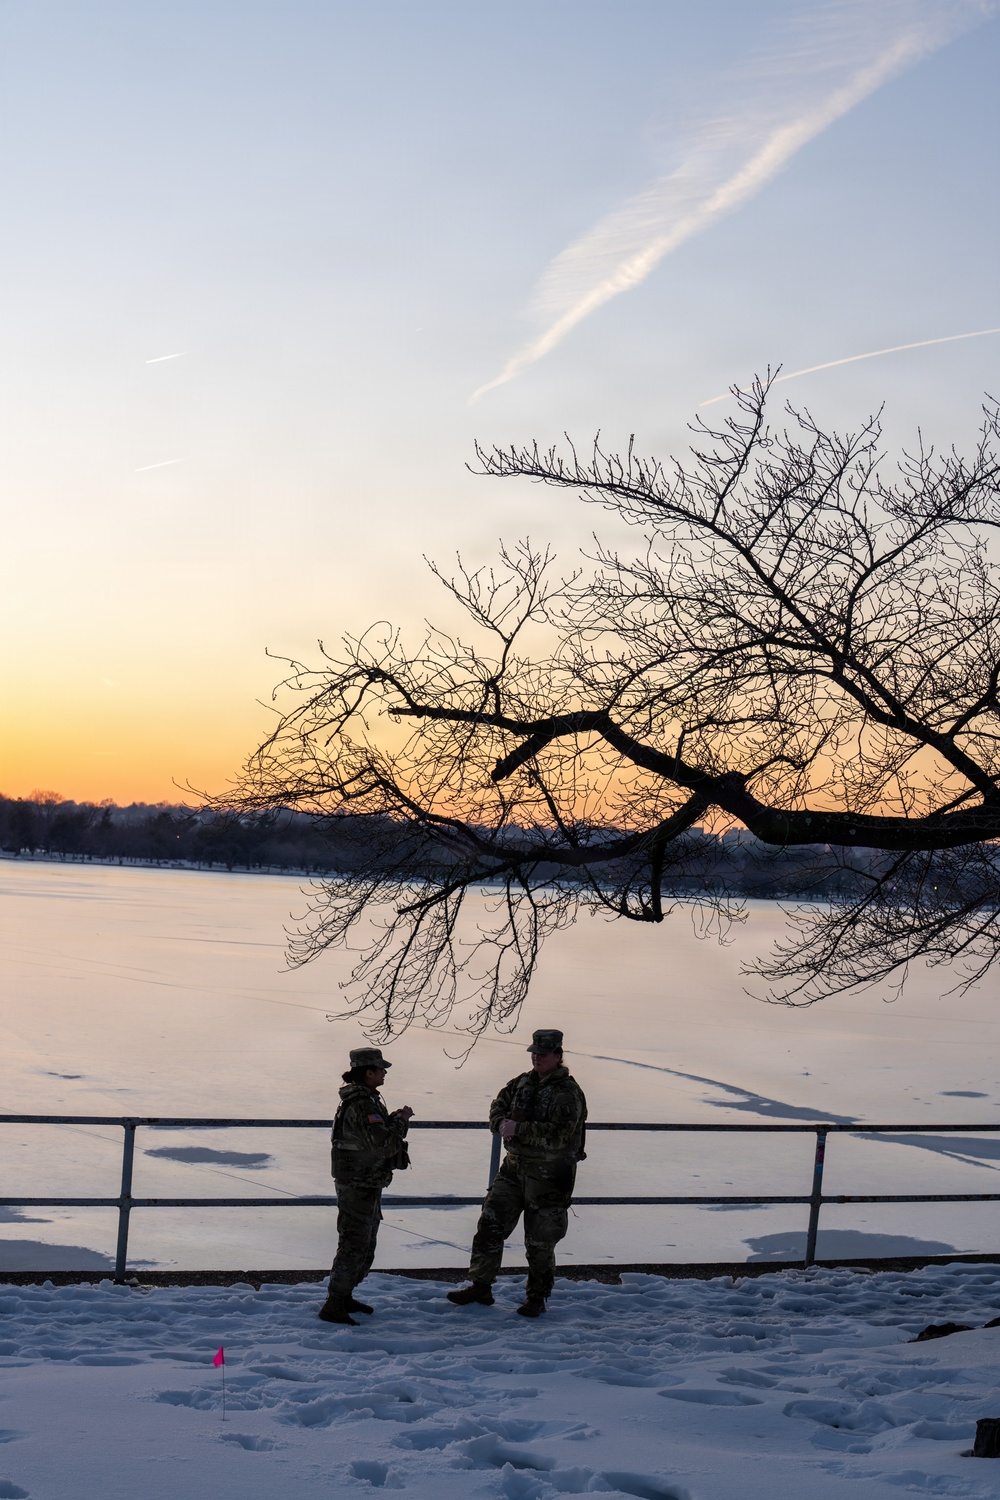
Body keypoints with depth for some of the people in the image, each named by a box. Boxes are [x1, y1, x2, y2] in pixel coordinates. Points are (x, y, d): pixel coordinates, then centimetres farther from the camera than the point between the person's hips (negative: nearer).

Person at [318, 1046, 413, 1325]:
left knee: (366, 1245, 20)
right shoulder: (362, 1104, -22)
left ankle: (344, 1296, 30)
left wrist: (395, 1119, 7)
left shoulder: (366, 1099, 12)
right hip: (358, 1185, -11)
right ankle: (333, 1306, -4)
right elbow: (382, 1142, -30)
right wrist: (400, 1119, -16)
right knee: (354, 1245, -8)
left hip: (367, 1184, 11)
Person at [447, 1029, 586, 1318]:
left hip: (549, 1177, -6)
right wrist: (502, 1123, -9)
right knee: (490, 1225, 3)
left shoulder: (568, 1093, -15)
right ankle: (481, 1287, 12)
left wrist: (518, 1129, -23)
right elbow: (498, 1105, 15)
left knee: (540, 1241, 3)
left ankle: (537, 1298, 20)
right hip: (515, 1167, 7)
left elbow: (558, 1135, -23)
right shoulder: (522, 1082, 8)